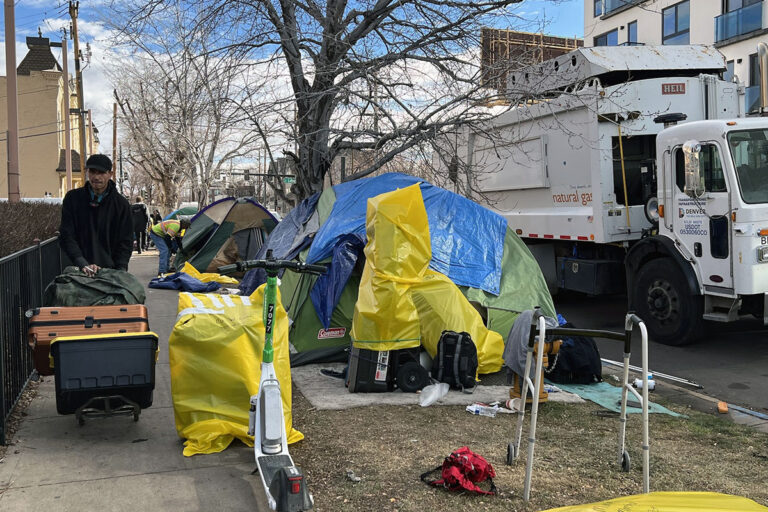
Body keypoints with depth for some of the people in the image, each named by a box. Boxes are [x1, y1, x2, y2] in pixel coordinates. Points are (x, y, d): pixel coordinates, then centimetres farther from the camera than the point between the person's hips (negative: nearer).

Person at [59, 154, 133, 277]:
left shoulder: (121, 204, 1)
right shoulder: (73, 198, 2)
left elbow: (126, 242, 1)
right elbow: (66, 236, -3)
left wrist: (119, 272, -13)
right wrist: (83, 264, -18)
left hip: (111, 270, 0)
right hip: (80, 271, 0)